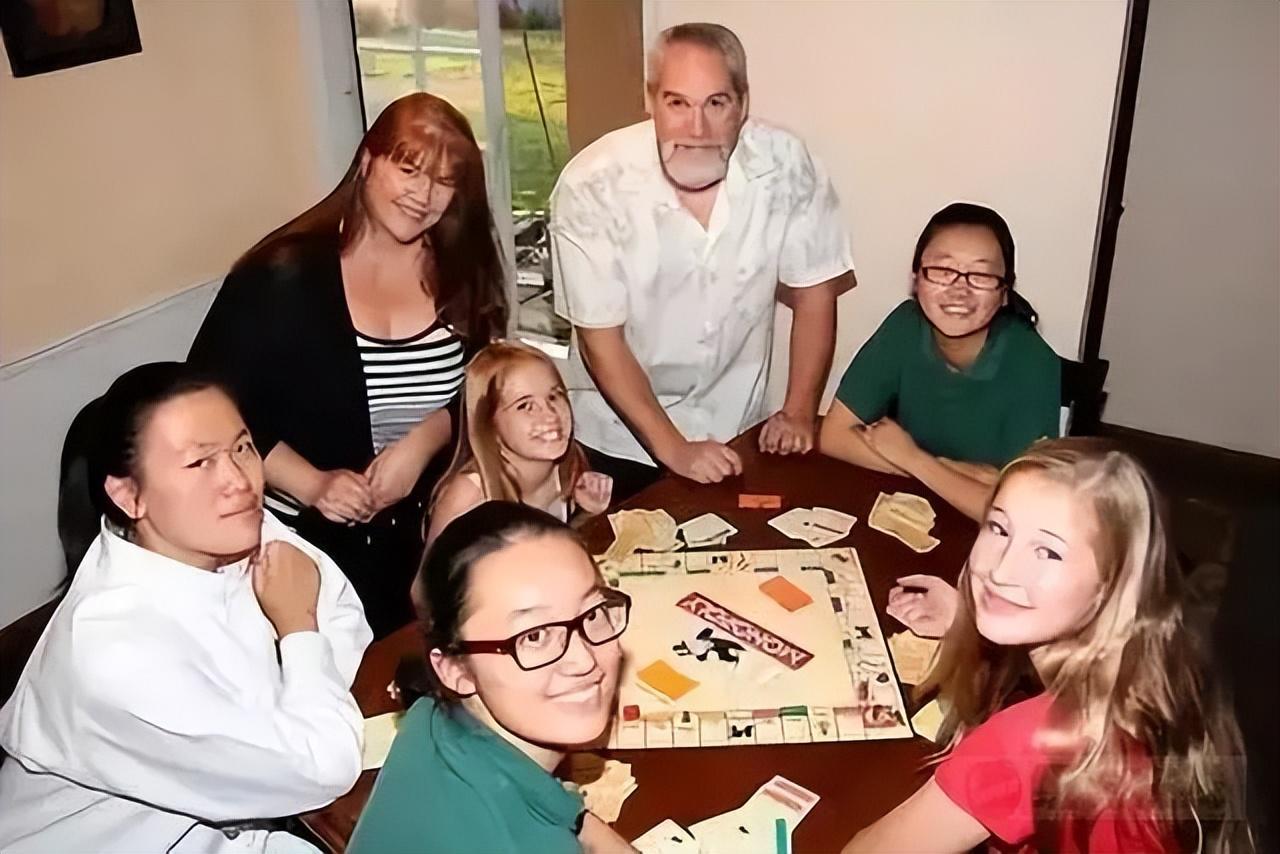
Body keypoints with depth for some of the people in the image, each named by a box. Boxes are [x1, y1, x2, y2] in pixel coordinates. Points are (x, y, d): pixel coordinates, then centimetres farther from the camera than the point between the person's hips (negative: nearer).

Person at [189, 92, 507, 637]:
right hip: (305, 539, -4)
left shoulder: (459, 273, -2)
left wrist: (422, 443, -15)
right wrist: (311, 485, -22)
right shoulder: (285, 275, -15)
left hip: (426, 530, 4)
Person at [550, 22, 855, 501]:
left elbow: (813, 292, -4)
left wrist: (799, 413, -8)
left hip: (734, 428, 2)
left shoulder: (786, 165, -17)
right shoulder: (592, 185, -23)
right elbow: (601, 339, -18)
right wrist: (671, 446, -21)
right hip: (620, 437, -2)